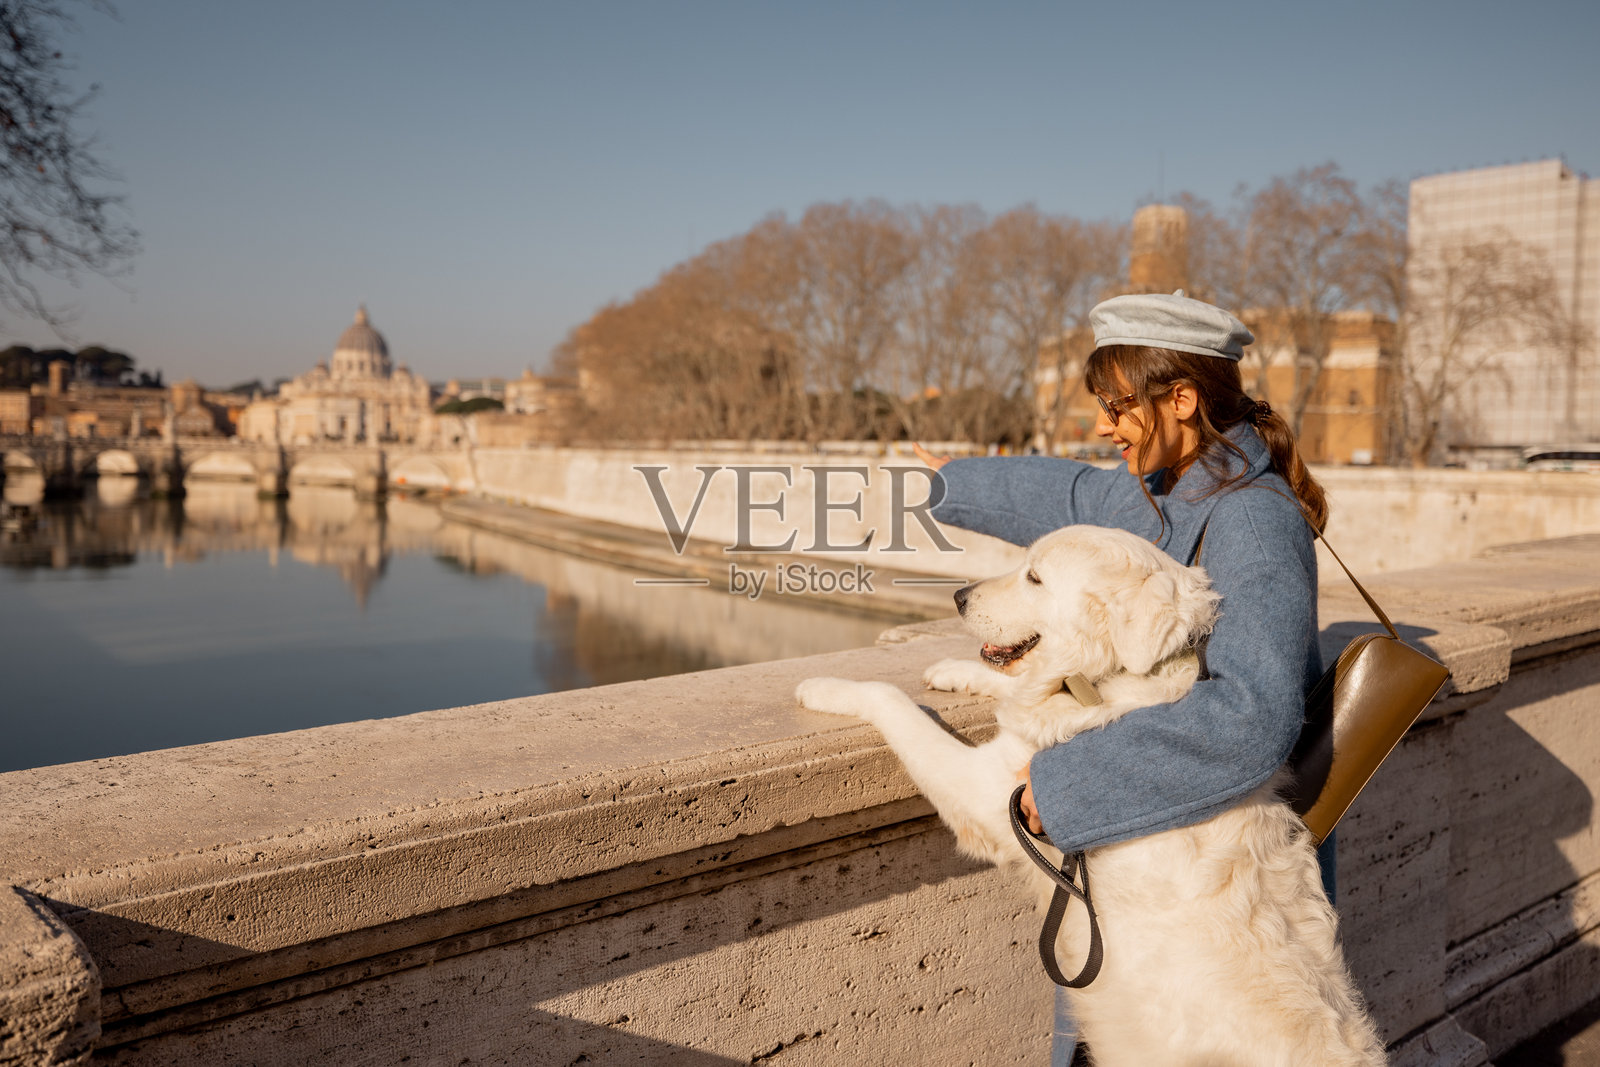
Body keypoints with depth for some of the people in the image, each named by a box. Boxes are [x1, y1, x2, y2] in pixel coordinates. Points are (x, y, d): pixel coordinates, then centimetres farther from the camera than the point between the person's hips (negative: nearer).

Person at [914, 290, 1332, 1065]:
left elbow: (1251, 713, -36)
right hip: (1151, 838, 8)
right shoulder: (1173, 492, 3)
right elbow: (1080, 497, 24)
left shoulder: (1254, 520, -24)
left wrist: (1068, 779, -31)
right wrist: (957, 485, 38)